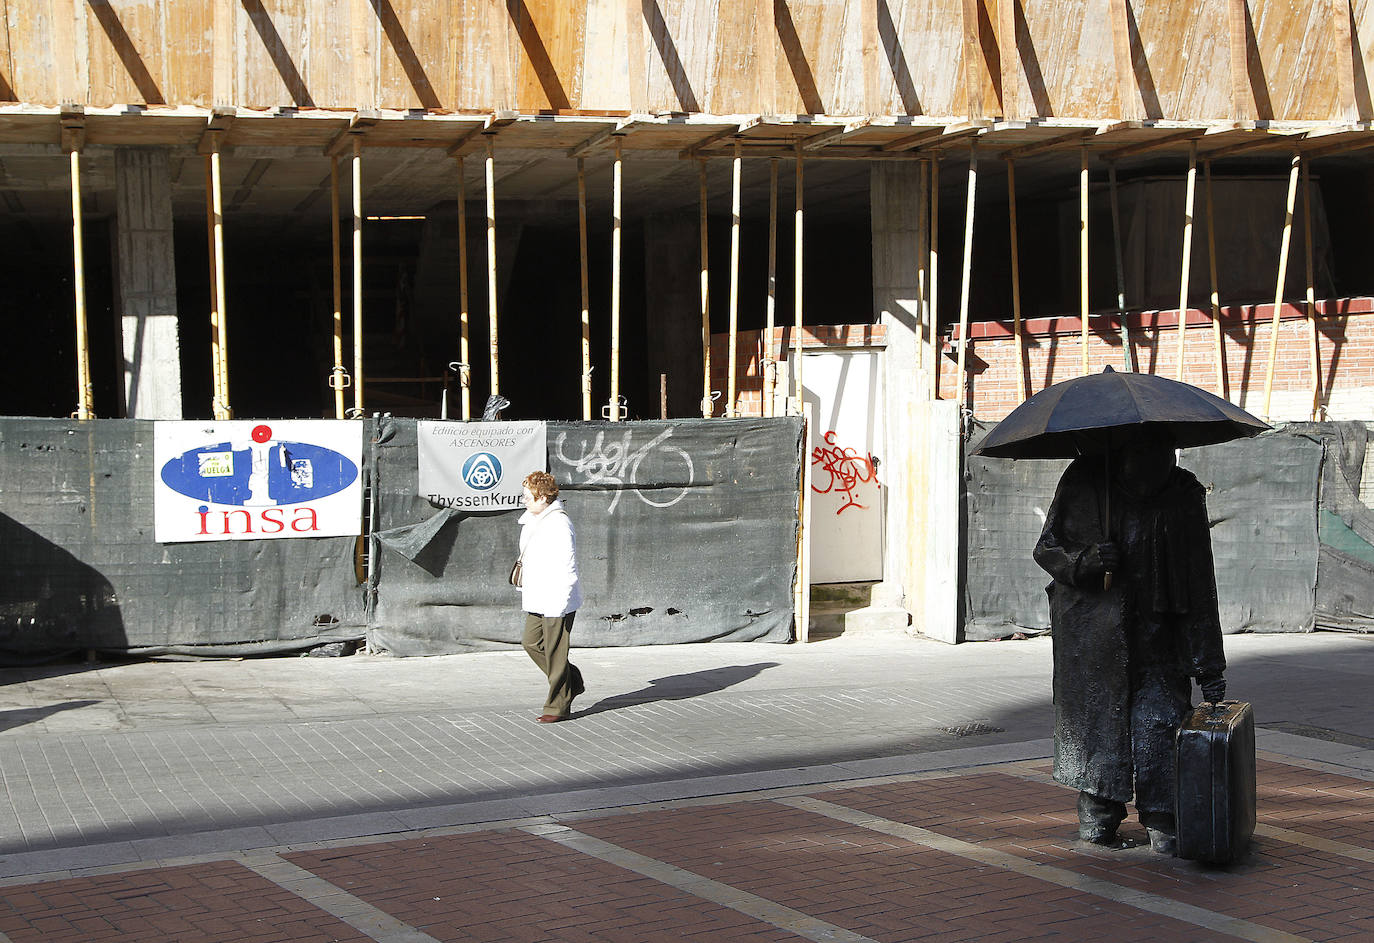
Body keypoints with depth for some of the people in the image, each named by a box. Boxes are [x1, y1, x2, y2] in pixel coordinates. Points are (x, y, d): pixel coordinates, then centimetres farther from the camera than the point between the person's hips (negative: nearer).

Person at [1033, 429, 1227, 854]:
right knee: (1095, 711, 4)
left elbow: (1200, 588, -3)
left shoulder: (1184, 496, -6)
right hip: (1089, 626, 0)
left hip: (1155, 632, 0)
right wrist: (1085, 560, -22)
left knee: (1159, 716, -7)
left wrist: (1209, 665, -4)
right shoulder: (1083, 482, -6)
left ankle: (1162, 819, 5)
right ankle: (1097, 808, 22)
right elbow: (1046, 549, 1)